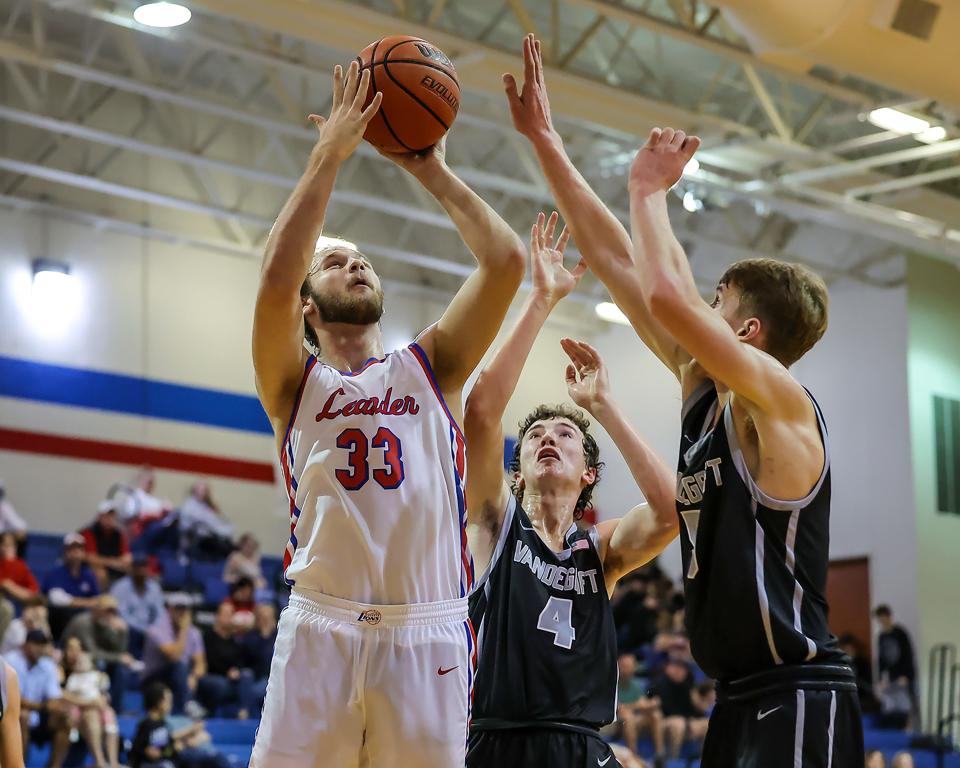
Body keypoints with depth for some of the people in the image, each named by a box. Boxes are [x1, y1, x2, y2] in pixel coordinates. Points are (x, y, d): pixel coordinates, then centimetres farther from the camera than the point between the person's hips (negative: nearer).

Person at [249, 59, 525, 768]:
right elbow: (276, 278, -9)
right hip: (320, 630, -2)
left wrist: (432, 171, 10)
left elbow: (505, 262, 5)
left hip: (428, 635, 2)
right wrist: (330, 154, -5)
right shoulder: (295, 383, 11)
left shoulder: (430, 366, 16)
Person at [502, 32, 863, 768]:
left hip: (797, 700, -9)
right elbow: (615, 261, 13)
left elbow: (665, 294, -25)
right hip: (740, 698, 9)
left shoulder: (781, 401, -11)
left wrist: (650, 189, -9)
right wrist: (545, 141, 14)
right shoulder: (705, 390, 12)